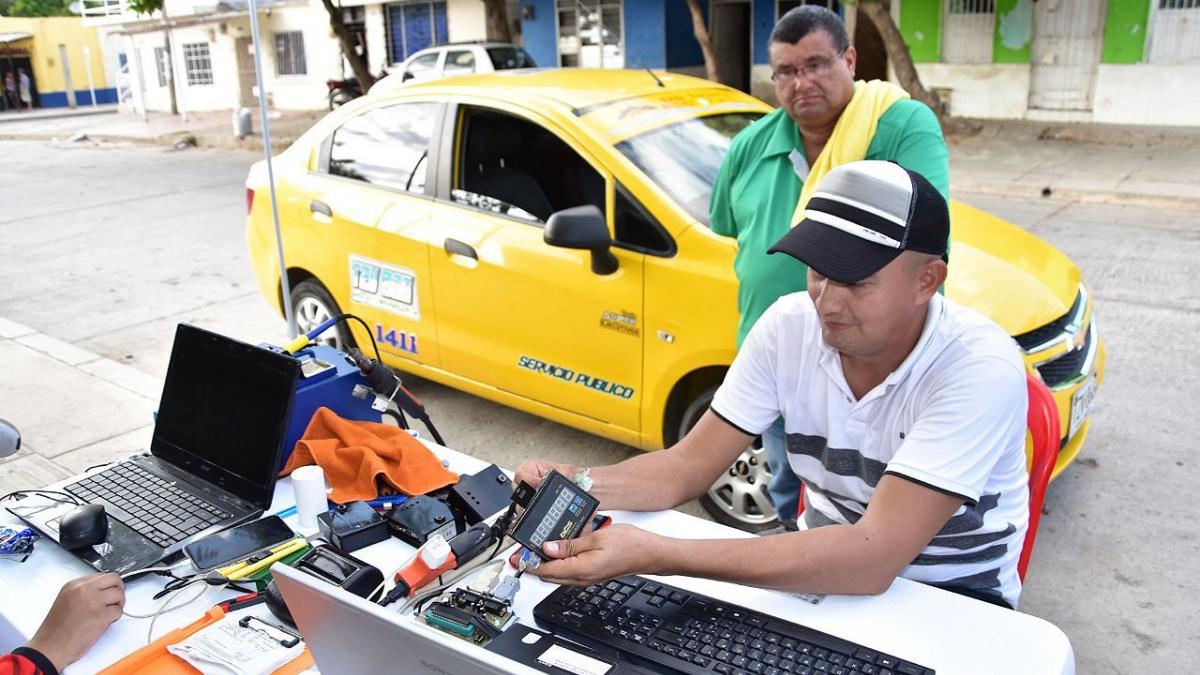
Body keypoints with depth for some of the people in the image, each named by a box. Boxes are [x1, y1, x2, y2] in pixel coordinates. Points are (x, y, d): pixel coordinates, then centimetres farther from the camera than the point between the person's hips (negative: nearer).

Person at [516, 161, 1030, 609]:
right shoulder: (790, 325, -11)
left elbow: (872, 559, -35)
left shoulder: (980, 368, -27)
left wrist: (654, 555, -42)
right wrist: (580, 485, -29)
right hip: (827, 562, 4)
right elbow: (689, 466, -8)